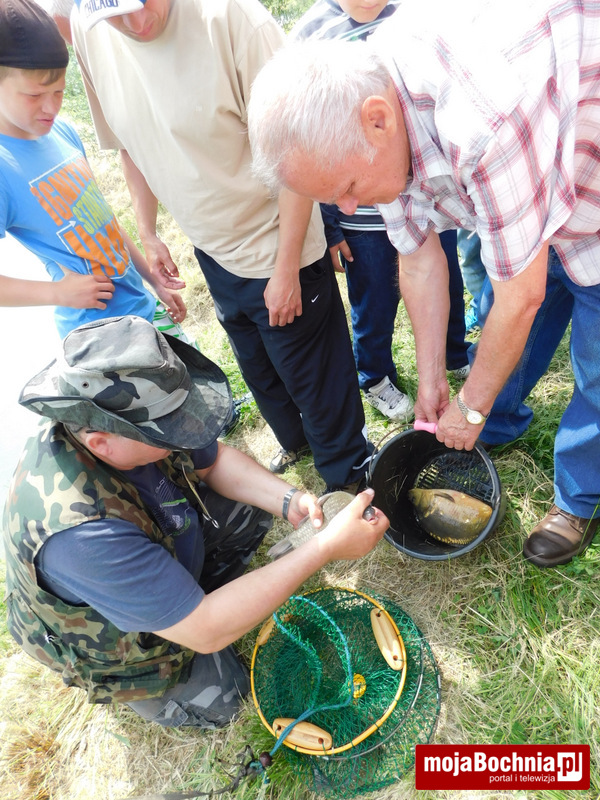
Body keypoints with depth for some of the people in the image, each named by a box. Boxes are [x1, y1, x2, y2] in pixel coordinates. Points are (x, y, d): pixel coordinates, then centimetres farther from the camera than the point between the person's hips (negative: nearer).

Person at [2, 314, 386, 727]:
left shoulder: (116, 416, -25)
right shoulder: (80, 531, -46)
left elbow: (214, 459, -8)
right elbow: (208, 633, -38)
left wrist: (289, 501, -25)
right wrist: (327, 547, -39)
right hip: (111, 634, -5)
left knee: (251, 507, -2)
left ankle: (195, 592, 14)